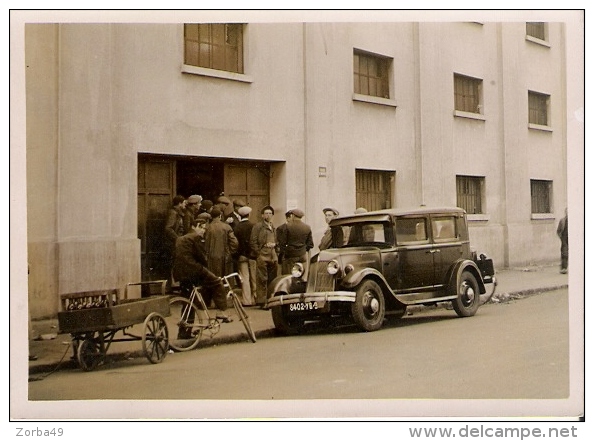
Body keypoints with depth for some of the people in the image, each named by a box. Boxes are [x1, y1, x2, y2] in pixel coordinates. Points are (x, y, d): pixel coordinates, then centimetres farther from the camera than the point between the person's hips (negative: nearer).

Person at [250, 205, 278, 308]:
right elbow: (253, 242, -7)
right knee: (262, 280, -6)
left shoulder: (273, 227, 19)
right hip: (262, 256, -7)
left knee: (272, 279, 8)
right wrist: (258, 253, -12)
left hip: (273, 256, 7)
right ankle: (262, 301, -4)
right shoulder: (258, 226, -2)